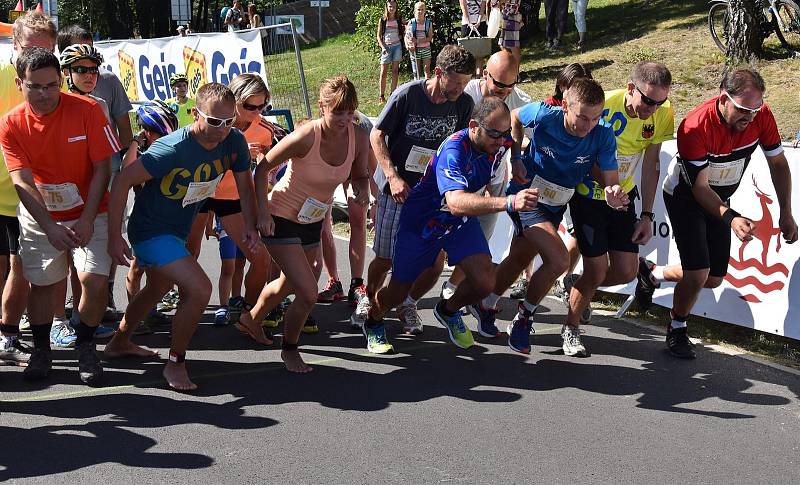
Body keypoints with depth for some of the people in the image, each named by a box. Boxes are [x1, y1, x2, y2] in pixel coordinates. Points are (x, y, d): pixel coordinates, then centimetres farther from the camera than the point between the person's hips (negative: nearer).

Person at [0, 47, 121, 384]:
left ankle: (85, 347, 10)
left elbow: (102, 170, -12)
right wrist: (50, 227, -25)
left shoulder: (87, 110, -16)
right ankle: (41, 350, 26)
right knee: (40, 284, 4)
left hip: (88, 214, -2)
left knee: (95, 281, -14)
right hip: (39, 217, 2)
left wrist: (87, 220, -18)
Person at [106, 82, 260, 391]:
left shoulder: (234, 142, -13)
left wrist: (250, 225, -9)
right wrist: (114, 238, -25)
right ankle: (175, 364, -3)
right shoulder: (173, 149, -31)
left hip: (178, 231, 8)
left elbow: (244, 183, 4)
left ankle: (119, 343, 54)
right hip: (150, 231, -8)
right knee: (200, 289, -22)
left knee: (157, 290, 29)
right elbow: (123, 181, -26)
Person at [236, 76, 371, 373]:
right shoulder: (305, 137, -28)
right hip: (281, 220, -6)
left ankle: (250, 319, 55)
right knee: (308, 294, -13)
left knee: (288, 284, 25)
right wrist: (262, 212, -21)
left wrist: (363, 190, -19)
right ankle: (289, 349, 14)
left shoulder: (359, 139, -14)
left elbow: (359, 175, 3)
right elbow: (262, 169, -16)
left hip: (313, 221, 6)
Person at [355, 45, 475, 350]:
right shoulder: (407, 95, -15)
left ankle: (407, 304, 27)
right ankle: (368, 301, 32)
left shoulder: (464, 104, -5)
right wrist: (393, 177, -17)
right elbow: (377, 134, -8)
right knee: (385, 260, 2)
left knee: (435, 262, -2)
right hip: (399, 192, -3)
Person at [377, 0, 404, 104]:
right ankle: (381, 95, -1)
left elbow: (404, 32, 21)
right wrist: (383, 47, -10)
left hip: (397, 46, 2)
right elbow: (379, 36, 3)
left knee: (395, 71, 2)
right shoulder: (382, 20, 4)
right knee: (383, 72, -4)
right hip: (386, 47, -1)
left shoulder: (399, 19, 7)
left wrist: (402, 35, -1)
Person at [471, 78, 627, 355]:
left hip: (555, 207, 4)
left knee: (518, 261, 20)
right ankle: (524, 317, 2)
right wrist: (516, 159, -9)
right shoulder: (544, 116, -25)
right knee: (558, 260, -21)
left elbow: (610, 182, -20)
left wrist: (613, 194, -44)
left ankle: (485, 307, 45)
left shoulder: (603, 136, -20)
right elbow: (514, 117, -2)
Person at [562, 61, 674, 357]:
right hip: (588, 196, -5)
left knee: (626, 272, 4)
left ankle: (578, 291, 34)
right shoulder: (604, 105, -27)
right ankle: (571, 330, 15)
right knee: (597, 271, -8)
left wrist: (647, 215, -1)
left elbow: (650, 164, -1)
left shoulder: (663, 114, -12)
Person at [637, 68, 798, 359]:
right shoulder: (695, 127, -35)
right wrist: (731, 218, -46)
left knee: (713, 280, 7)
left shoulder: (761, 116, -21)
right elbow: (700, 188, -31)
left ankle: (652, 274, 33)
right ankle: (677, 330, 11)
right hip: (685, 196, -6)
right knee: (698, 274, -16)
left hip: (719, 199, 6)